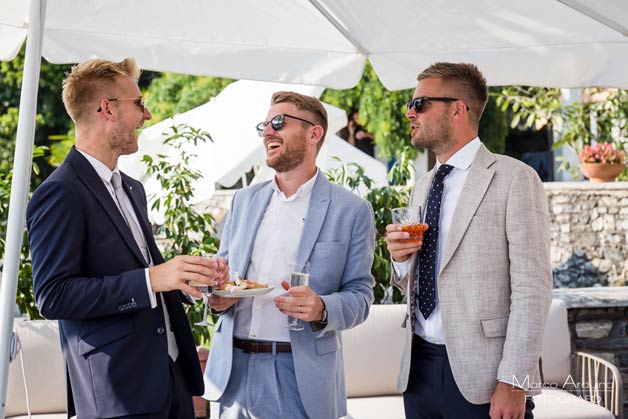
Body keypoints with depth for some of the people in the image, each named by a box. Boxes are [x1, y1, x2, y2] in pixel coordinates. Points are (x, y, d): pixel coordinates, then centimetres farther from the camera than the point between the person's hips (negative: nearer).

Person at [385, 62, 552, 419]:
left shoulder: (515, 179, -7)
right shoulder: (423, 187, 14)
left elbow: (532, 289, -12)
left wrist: (514, 383, -17)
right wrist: (401, 259, -2)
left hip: (481, 376, -6)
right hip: (419, 368, 6)